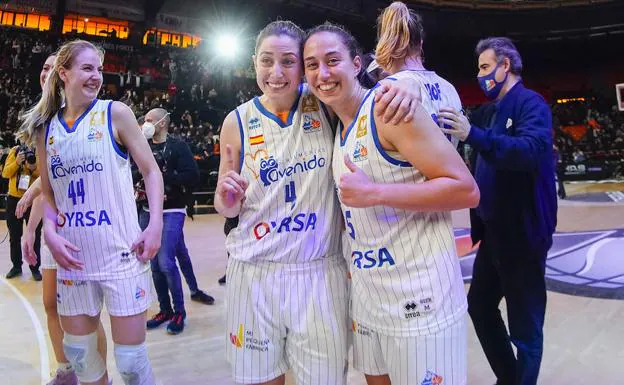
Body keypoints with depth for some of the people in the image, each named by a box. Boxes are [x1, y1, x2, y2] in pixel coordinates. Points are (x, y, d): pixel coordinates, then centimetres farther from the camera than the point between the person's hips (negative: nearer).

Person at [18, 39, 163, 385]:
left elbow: (151, 171, -1)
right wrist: (50, 232, -4)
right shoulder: (45, 128, 8)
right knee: (79, 354, 17)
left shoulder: (115, 113, -1)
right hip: (73, 258, 4)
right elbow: (48, 193, 14)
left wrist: (156, 224, -13)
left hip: (121, 255, -4)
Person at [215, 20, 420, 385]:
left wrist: (400, 88, -21)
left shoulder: (324, 103, -3)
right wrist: (226, 201, -16)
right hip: (255, 273, 1)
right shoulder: (238, 122, -1)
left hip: (320, 273, 0)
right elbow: (229, 209, 7)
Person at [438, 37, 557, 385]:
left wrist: (473, 135, -40)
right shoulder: (488, 111, 15)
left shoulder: (531, 103, -11)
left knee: (525, 324, 4)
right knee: (480, 307, 18)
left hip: (523, 233, -9)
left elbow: (531, 150, -29)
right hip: (494, 231, 9)